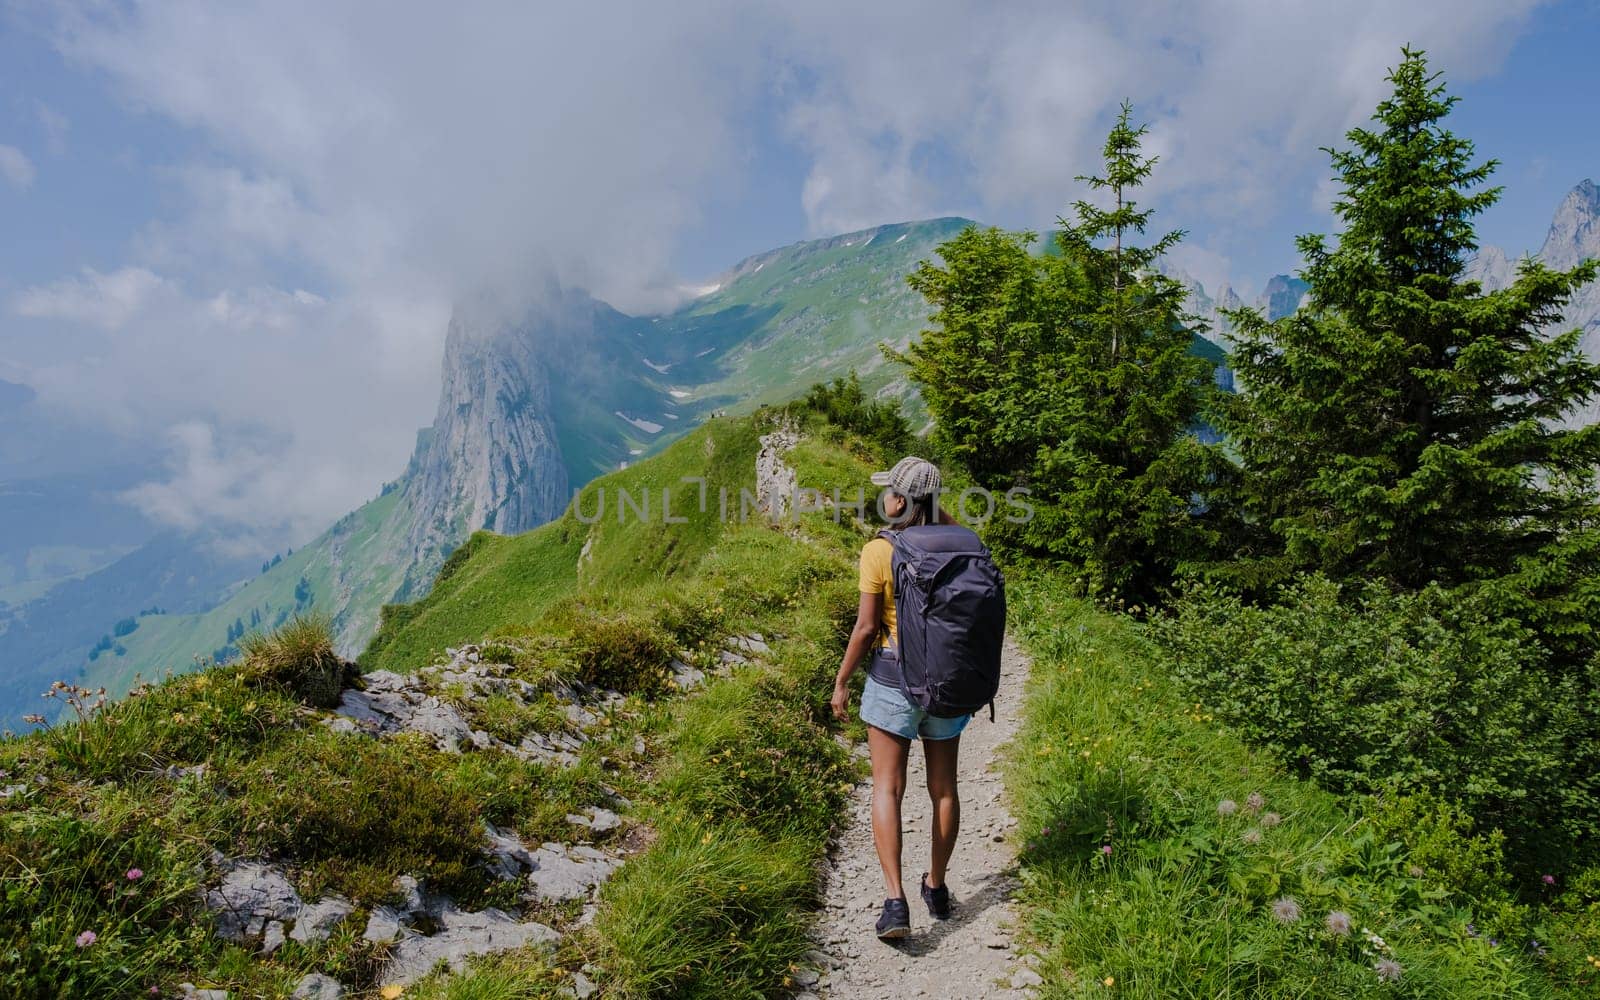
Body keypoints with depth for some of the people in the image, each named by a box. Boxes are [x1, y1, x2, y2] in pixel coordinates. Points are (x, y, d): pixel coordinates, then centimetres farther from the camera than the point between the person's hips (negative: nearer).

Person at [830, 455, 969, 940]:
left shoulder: (879, 551, -14)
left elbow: (865, 627, -12)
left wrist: (841, 682, -1)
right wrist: (931, 503, 8)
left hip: (893, 677, -4)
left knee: (887, 789, 5)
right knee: (943, 787, 16)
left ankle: (895, 901, -3)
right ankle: (936, 887, 31)